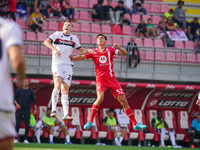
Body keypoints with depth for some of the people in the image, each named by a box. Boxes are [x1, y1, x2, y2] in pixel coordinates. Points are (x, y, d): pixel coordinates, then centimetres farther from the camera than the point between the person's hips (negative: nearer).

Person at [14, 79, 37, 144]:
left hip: (27, 110, 1)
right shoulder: (19, 90, 4)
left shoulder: (31, 91, 4)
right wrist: (16, 104, -8)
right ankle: (15, 138, -3)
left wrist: (35, 109, 2)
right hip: (20, 109, -1)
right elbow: (14, 98, 10)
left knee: (27, 125, -2)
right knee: (17, 124, -7)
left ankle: (26, 139, 4)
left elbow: (34, 100, 8)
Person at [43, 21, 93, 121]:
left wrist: (88, 51, 5)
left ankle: (66, 114, -6)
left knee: (65, 89, -1)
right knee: (58, 84, -23)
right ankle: (53, 110, -24)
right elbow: (46, 42, -10)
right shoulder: (57, 35, 5)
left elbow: (81, 51, 26)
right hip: (57, 64, -4)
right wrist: (55, 49, -26)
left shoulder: (74, 38, 17)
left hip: (68, 65, 4)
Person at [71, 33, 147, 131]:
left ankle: (135, 124, 6)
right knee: (100, 98, -28)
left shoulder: (110, 50, 10)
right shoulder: (94, 52, 8)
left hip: (111, 79, 2)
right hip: (101, 79, -2)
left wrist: (118, 48, -17)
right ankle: (90, 122, -21)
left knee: (123, 101, 0)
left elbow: (124, 53, 3)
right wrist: (71, 58, -17)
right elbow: (82, 57, 1)